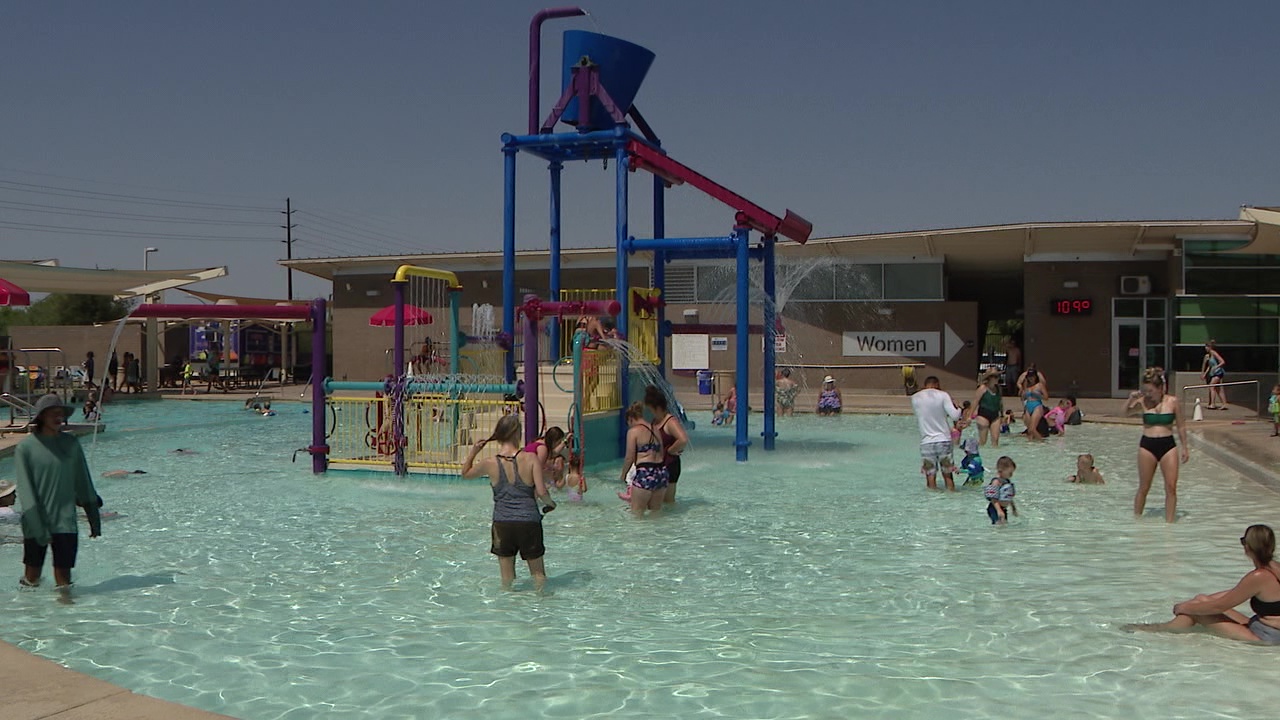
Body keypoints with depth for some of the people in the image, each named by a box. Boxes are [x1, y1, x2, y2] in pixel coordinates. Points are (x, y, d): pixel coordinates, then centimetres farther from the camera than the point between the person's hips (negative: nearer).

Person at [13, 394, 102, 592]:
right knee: (32, 577, 8)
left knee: (63, 579, 1)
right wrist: (37, 525, -16)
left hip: (65, 522, 2)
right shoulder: (26, 447, -7)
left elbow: (83, 482, 10)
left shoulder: (71, 443, 3)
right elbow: (25, 489, -10)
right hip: (36, 523, -2)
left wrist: (94, 518, 11)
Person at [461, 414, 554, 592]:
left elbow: (465, 473, 14)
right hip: (529, 522, -1)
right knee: (538, 572, 15)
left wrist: (473, 452, 14)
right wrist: (550, 504, 6)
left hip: (502, 523, 1)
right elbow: (541, 492, -14)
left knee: (506, 575, 15)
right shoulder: (530, 458, -11)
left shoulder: (490, 463, -6)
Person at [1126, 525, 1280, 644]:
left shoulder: (1258, 577, -26)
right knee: (1201, 600, 8)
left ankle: (1156, 629, 13)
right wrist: (1189, 604, 9)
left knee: (1197, 611, -8)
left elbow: (1219, 606, -19)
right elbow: (1233, 593, 11)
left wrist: (1185, 608, -4)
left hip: (1265, 638, -9)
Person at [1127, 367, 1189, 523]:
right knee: (1144, 488, 7)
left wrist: (1185, 448, 8)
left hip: (1168, 445, 0)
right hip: (1147, 445, 0)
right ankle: (1136, 519, 20)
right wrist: (1131, 400, -20)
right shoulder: (1143, 401, -1)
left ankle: (1169, 522, 4)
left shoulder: (1173, 402, -1)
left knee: (1171, 487, -3)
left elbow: (1181, 427, 7)